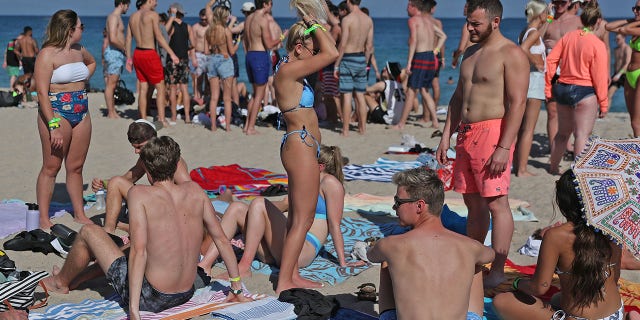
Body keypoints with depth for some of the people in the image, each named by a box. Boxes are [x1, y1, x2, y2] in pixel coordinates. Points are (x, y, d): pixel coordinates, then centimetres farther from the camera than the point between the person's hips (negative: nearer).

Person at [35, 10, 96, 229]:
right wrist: (53, 126, -23)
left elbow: (92, 63, 37)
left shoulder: (80, 50, 11)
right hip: (57, 112, -7)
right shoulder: (48, 54, -12)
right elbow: (42, 92, -17)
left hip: (82, 113, 7)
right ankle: (44, 219, 4)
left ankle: (79, 214, 21)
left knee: (76, 167, 12)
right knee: (51, 167, -2)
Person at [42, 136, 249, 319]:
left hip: (150, 298, -6)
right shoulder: (195, 191, -1)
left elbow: (139, 251, -24)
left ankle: (61, 282, 42)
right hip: (186, 295, 6)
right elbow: (221, 239, 2)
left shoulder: (139, 194, -16)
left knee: (87, 233, 13)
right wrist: (237, 288, 10)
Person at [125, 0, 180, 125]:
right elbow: (159, 37, -15)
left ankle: (143, 120, 13)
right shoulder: (153, 14, -9)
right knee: (160, 88, 1)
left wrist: (129, 58, 17)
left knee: (143, 88, 11)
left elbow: (128, 39, 12)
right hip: (149, 54, -7)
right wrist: (172, 54, -15)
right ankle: (161, 119, -3)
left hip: (137, 54, 7)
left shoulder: (132, 16, 11)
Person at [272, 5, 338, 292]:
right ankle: (284, 283, -4)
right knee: (303, 219, -7)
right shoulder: (288, 70, -17)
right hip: (301, 146, -11)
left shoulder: (291, 69, 12)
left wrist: (315, 23, 15)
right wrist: (313, 24, -10)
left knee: (297, 216, 14)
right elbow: (331, 53, -24)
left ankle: (292, 275, 21)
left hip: (301, 147, 11)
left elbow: (327, 53, 27)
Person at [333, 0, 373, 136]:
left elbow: (342, 45, -16)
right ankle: (362, 128, 17)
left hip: (348, 59, -6)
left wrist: (336, 65, -10)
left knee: (347, 96, -3)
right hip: (361, 58, 6)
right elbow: (369, 46, 8)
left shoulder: (347, 19, -14)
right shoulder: (368, 20, 5)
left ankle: (345, 130, -1)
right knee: (360, 95, 12)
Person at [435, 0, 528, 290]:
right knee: (473, 203, 12)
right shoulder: (471, 53, 18)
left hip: (493, 133, -8)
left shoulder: (511, 54, -8)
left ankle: (497, 271, -3)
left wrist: (503, 148, -22)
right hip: (466, 135, 8)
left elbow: (517, 103, -15)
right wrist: (446, 136, 15)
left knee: (496, 203, -7)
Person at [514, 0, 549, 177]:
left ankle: (517, 165, 20)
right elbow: (523, 48, -34)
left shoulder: (525, 32, 13)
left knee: (521, 127, 14)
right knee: (528, 129, -6)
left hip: (524, 77, 9)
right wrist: (536, 63, -22)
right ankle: (522, 169, -5)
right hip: (534, 78, -9)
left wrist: (546, 23, 37)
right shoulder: (534, 32, -15)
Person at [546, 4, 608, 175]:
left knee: (563, 131, 21)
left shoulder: (568, 36, 3)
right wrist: (603, 104, -4)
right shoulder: (598, 45, -13)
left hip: (562, 89, 6)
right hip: (584, 92, -6)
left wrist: (548, 88, 9)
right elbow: (599, 78, -12)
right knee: (582, 134, 0)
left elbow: (550, 61, 2)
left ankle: (553, 166, 31)